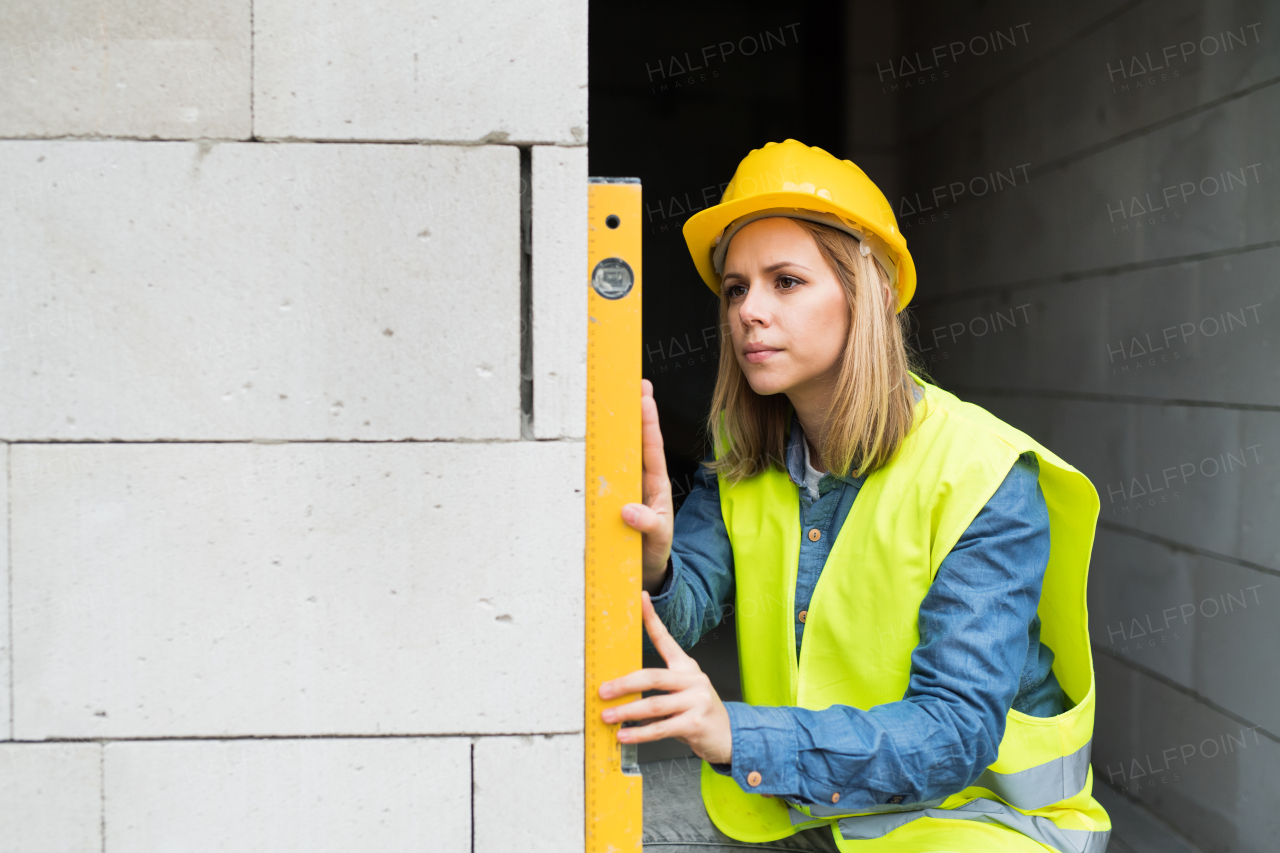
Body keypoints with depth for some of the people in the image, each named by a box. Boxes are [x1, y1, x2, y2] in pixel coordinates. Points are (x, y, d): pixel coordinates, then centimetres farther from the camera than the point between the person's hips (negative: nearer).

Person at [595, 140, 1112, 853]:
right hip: (802, 794, 5)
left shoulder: (987, 480, -21)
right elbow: (680, 617, -12)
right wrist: (653, 565, -37)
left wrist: (737, 734, -40)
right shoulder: (743, 466, -2)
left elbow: (956, 732, -27)